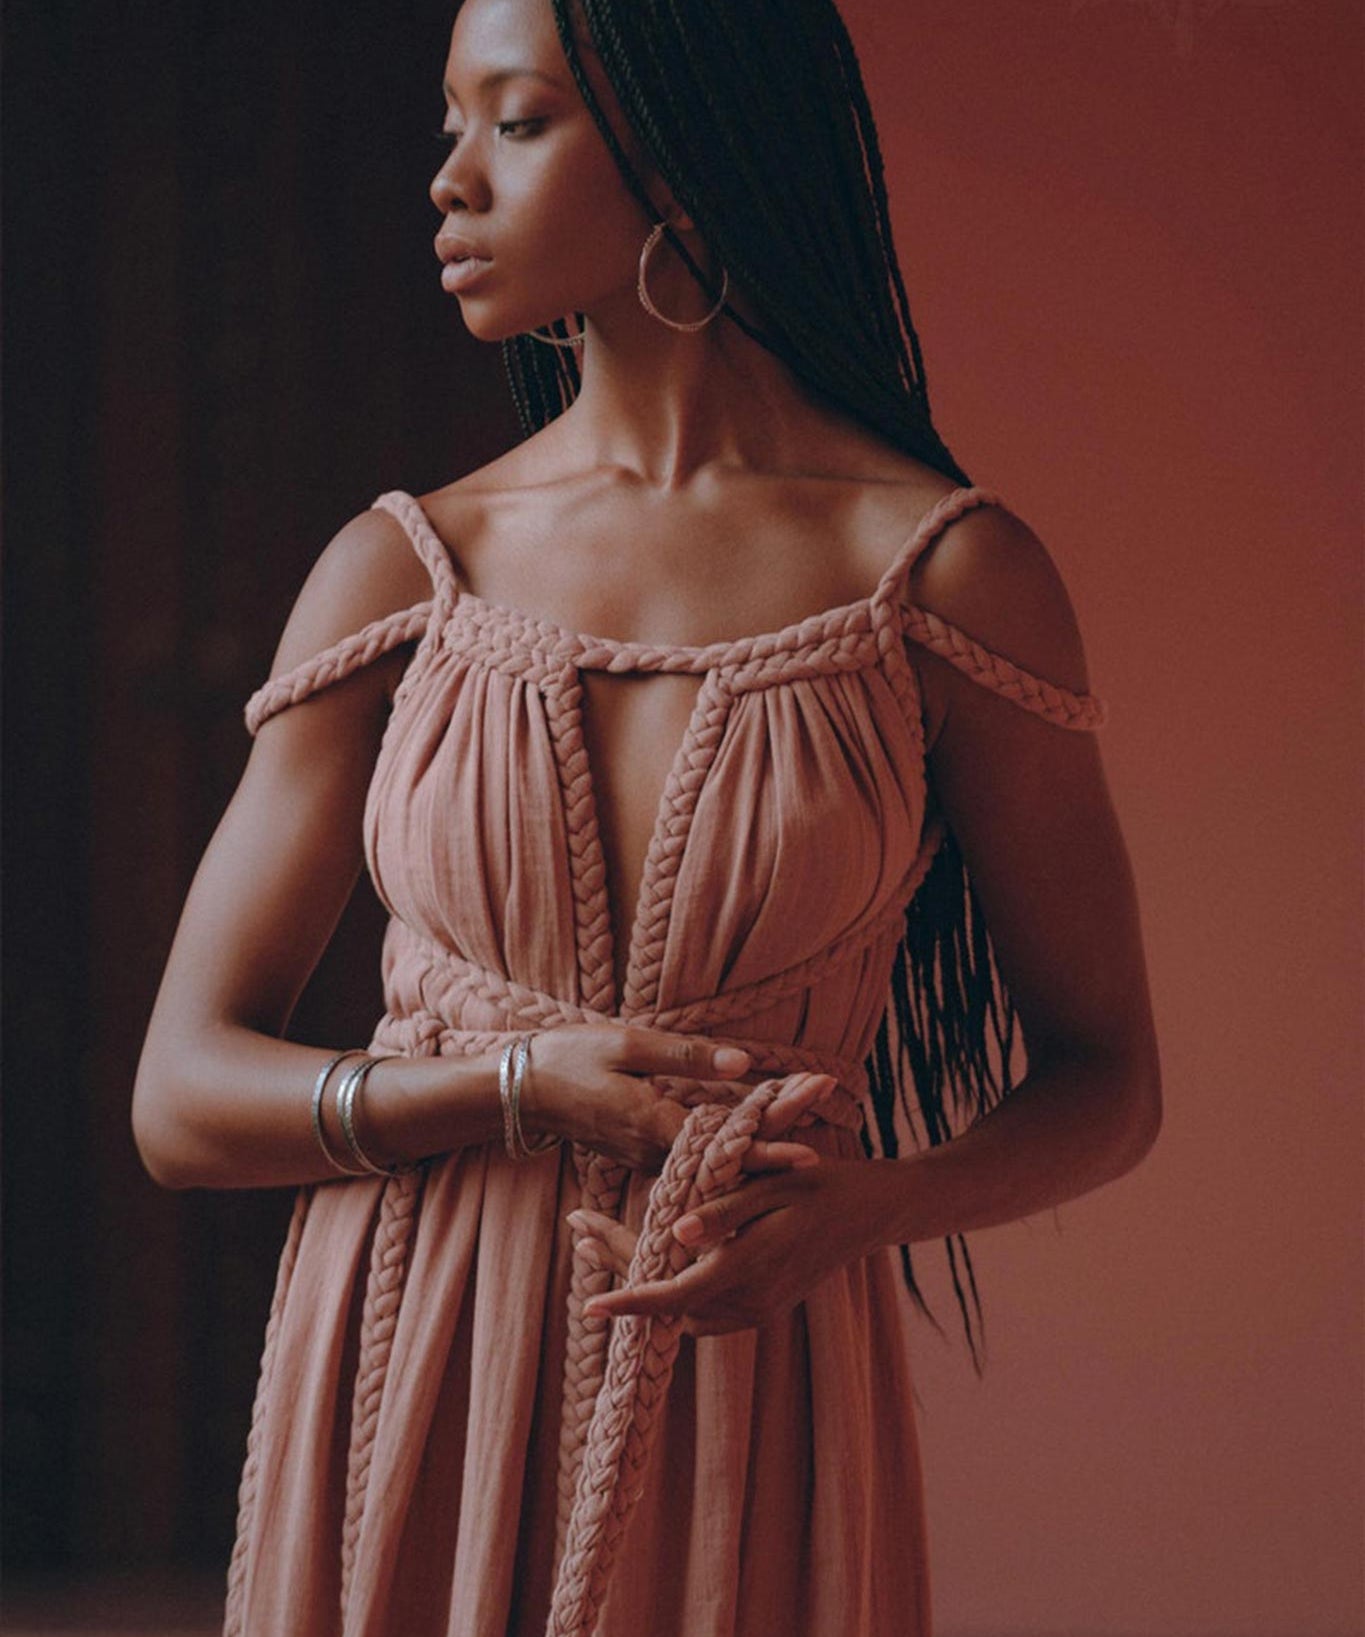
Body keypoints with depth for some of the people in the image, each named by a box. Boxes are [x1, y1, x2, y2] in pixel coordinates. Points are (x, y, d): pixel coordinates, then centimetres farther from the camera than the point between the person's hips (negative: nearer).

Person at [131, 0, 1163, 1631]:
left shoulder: (945, 575, -3)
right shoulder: (402, 570, 3)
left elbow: (1105, 1080, 3)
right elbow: (182, 1095, 3)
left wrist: (852, 1208, -17)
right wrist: (531, 1083, -14)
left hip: (747, 1416, -2)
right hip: (409, 1410, 2)